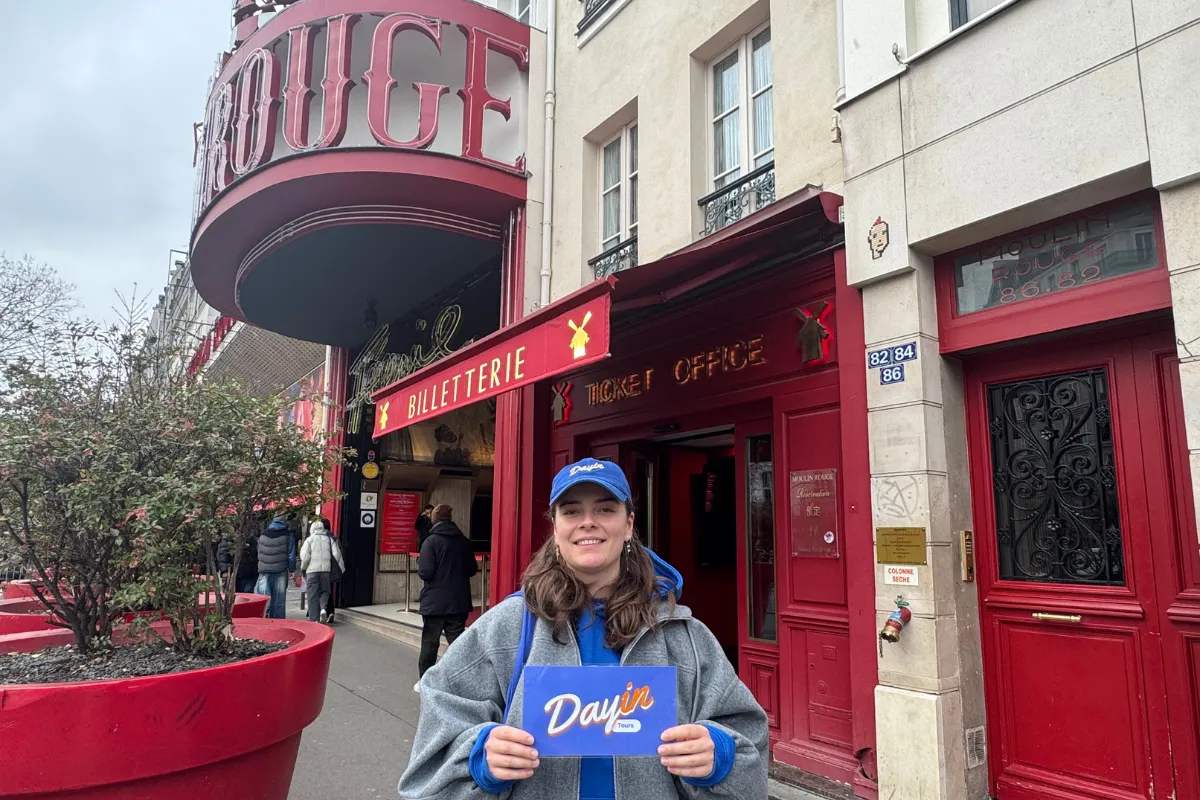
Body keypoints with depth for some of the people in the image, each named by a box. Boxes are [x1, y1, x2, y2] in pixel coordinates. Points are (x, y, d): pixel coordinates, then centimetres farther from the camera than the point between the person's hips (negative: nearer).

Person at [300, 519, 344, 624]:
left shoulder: (310, 539, 4)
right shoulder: (329, 539, 11)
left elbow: (305, 555, -7)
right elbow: (336, 554, 3)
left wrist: (303, 568, 7)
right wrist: (340, 567, 14)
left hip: (312, 569, -2)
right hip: (326, 569, 2)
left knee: (313, 594, 3)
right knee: (325, 591, 14)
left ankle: (314, 618, 2)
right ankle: (323, 608, -13)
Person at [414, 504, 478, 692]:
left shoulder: (431, 541, -12)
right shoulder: (464, 542, 1)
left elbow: (425, 572, -17)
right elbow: (472, 570, 7)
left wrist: (419, 565, 3)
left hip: (435, 602, -3)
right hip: (459, 602, 3)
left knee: (429, 642, 11)